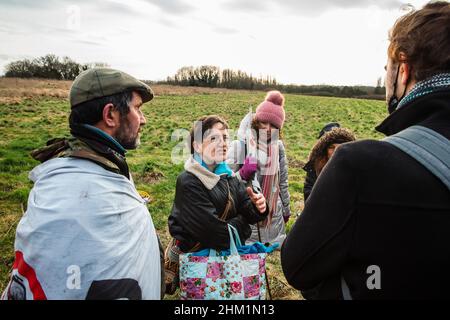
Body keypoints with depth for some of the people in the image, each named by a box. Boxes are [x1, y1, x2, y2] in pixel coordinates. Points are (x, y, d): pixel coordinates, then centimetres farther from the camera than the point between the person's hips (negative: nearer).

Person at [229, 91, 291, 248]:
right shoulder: (240, 146, -13)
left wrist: (286, 209, 19)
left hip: (274, 216, 4)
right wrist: (242, 174, -27)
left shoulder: (278, 147, 0)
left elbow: (283, 182, 11)